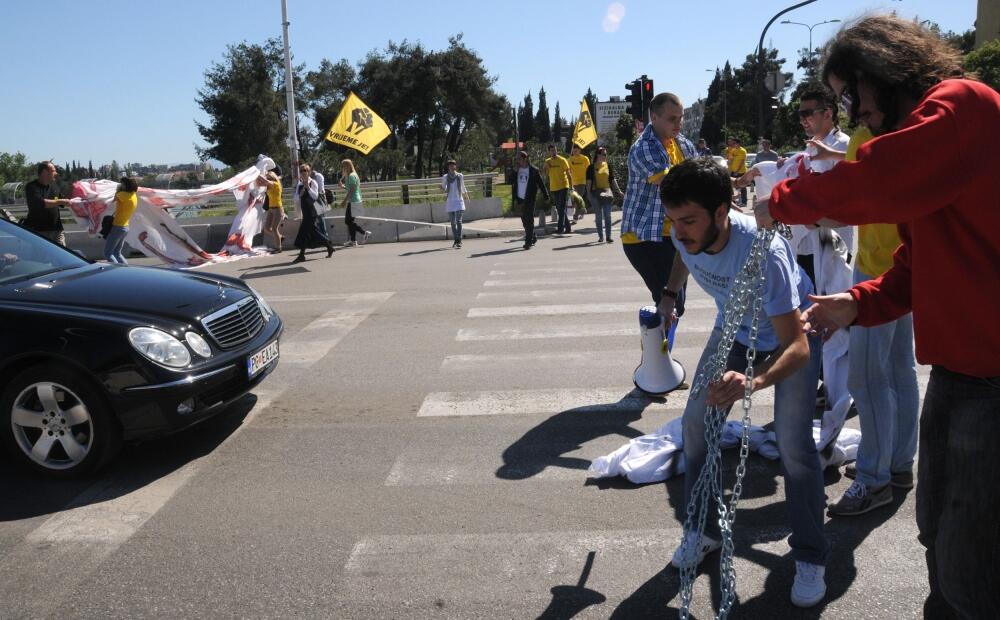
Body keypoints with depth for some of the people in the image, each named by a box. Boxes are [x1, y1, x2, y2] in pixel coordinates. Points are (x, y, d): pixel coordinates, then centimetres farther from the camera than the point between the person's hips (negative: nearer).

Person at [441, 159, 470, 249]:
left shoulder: (460, 176, 3)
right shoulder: (445, 177, 1)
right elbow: (444, 188, 10)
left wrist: (466, 195, 19)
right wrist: (442, 188, -11)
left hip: (459, 200, -1)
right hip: (450, 201, 1)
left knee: (459, 221, -9)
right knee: (453, 222, 5)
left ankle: (459, 240, -10)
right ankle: (455, 240, 13)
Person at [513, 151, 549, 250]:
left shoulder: (533, 170, -5)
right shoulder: (517, 171, 9)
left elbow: (541, 184, -2)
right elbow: (515, 185, 13)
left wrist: (546, 196, -1)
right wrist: (515, 198, 7)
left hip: (529, 198, -6)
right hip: (520, 199, 6)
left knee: (529, 220, -8)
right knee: (524, 220, 12)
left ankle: (528, 242, -8)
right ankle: (533, 238, 29)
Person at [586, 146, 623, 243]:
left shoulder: (608, 166, 9)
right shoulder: (591, 167, 0)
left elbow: (613, 180, 12)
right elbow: (589, 181, -1)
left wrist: (618, 190, 8)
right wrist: (588, 193, -7)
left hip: (607, 191, 2)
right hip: (596, 192, -2)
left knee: (607, 215, 1)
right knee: (598, 216, 5)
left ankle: (608, 236, 3)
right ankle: (600, 236, 13)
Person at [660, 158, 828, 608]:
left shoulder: (763, 251, -42)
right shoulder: (687, 234, -24)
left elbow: (797, 347, -44)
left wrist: (752, 382, -62)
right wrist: (670, 293, 17)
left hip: (792, 330, -5)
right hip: (734, 329, 6)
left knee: (793, 442, -15)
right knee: (696, 422, -2)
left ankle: (810, 558, 7)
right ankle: (704, 530, 18)